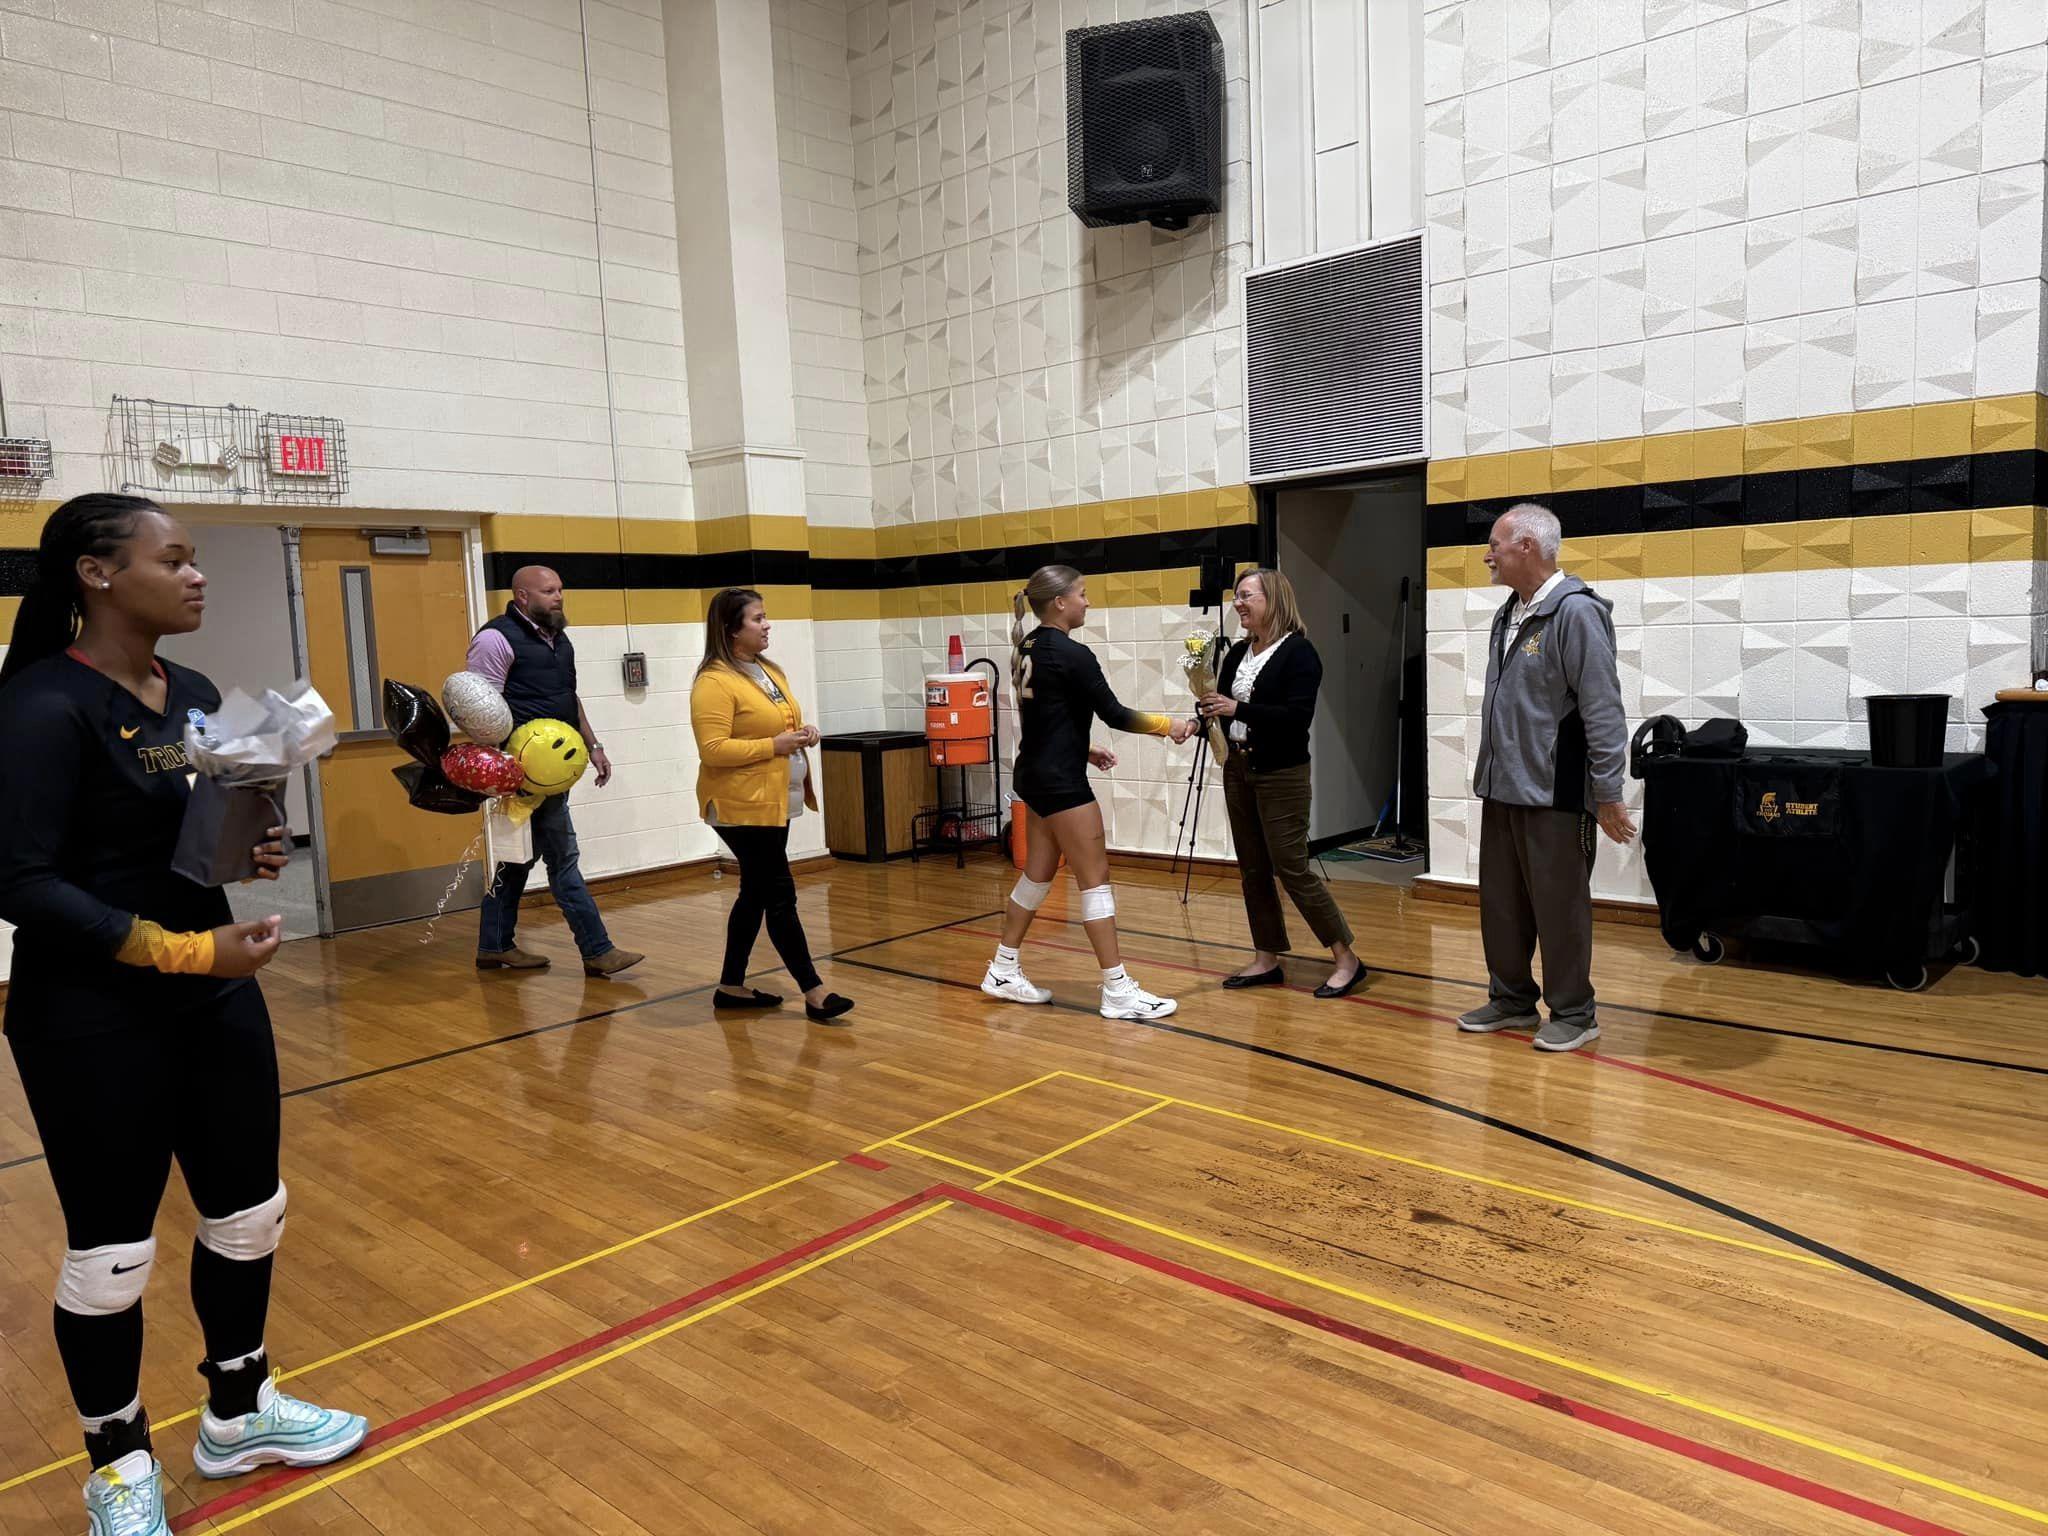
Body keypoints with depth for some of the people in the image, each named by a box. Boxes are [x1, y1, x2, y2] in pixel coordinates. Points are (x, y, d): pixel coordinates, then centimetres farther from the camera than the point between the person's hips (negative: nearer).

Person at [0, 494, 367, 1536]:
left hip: (216, 999, 7)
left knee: (247, 1212, 16)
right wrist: (188, 951, -25)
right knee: (111, 1251, 8)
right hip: (92, 1019, -7)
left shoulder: (198, 695, 6)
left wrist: (250, 851, -5)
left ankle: (238, 1416, 37)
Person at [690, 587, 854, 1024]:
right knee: (780, 896, -6)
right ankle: (814, 992, 0)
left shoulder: (770, 672, 13)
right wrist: (774, 745, -21)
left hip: (774, 803, 9)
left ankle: (731, 986, 25)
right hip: (743, 806, -9)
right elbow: (713, 750, -21)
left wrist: (803, 733, 4)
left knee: (756, 894, 14)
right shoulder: (715, 683, -15)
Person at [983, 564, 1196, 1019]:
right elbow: (1113, 713, -14)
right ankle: (1118, 991, 1)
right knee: (1095, 879, -4)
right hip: (1060, 782, -9)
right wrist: (1168, 725, -3)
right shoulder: (1072, 654, -16)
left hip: (1035, 775, 9)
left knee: (1038, 874, 17)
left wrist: (1085, 751, 20)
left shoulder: (1027, 648, 10)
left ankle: (1003, 973, 25)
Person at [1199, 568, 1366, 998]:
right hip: (1238, 771, 7)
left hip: (1281, 776, -7)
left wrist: (1238, 708, -24)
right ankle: (1266, 959, 18)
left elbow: (1299, 717, -22)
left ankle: (1346, 959, 4)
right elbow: (1222, 705, 13)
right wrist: (1207, 702, -8)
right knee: (1252, 870, 9)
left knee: (1292, 869, -7)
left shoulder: (1298, 652, -11)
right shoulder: (1237, 653, 10)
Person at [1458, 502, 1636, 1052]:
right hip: (1501, 789, 8)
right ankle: (1511, 1000, 29)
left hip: (1553, 793, -8)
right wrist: (1490, 771, 17)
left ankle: (1573, 1013, 17)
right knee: (1501, 904, 15)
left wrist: (1608, 795, -17)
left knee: (1559, 908, 3)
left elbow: (1603, 711, -17)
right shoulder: (1507, 615, 12)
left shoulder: (1575, 612, -14)